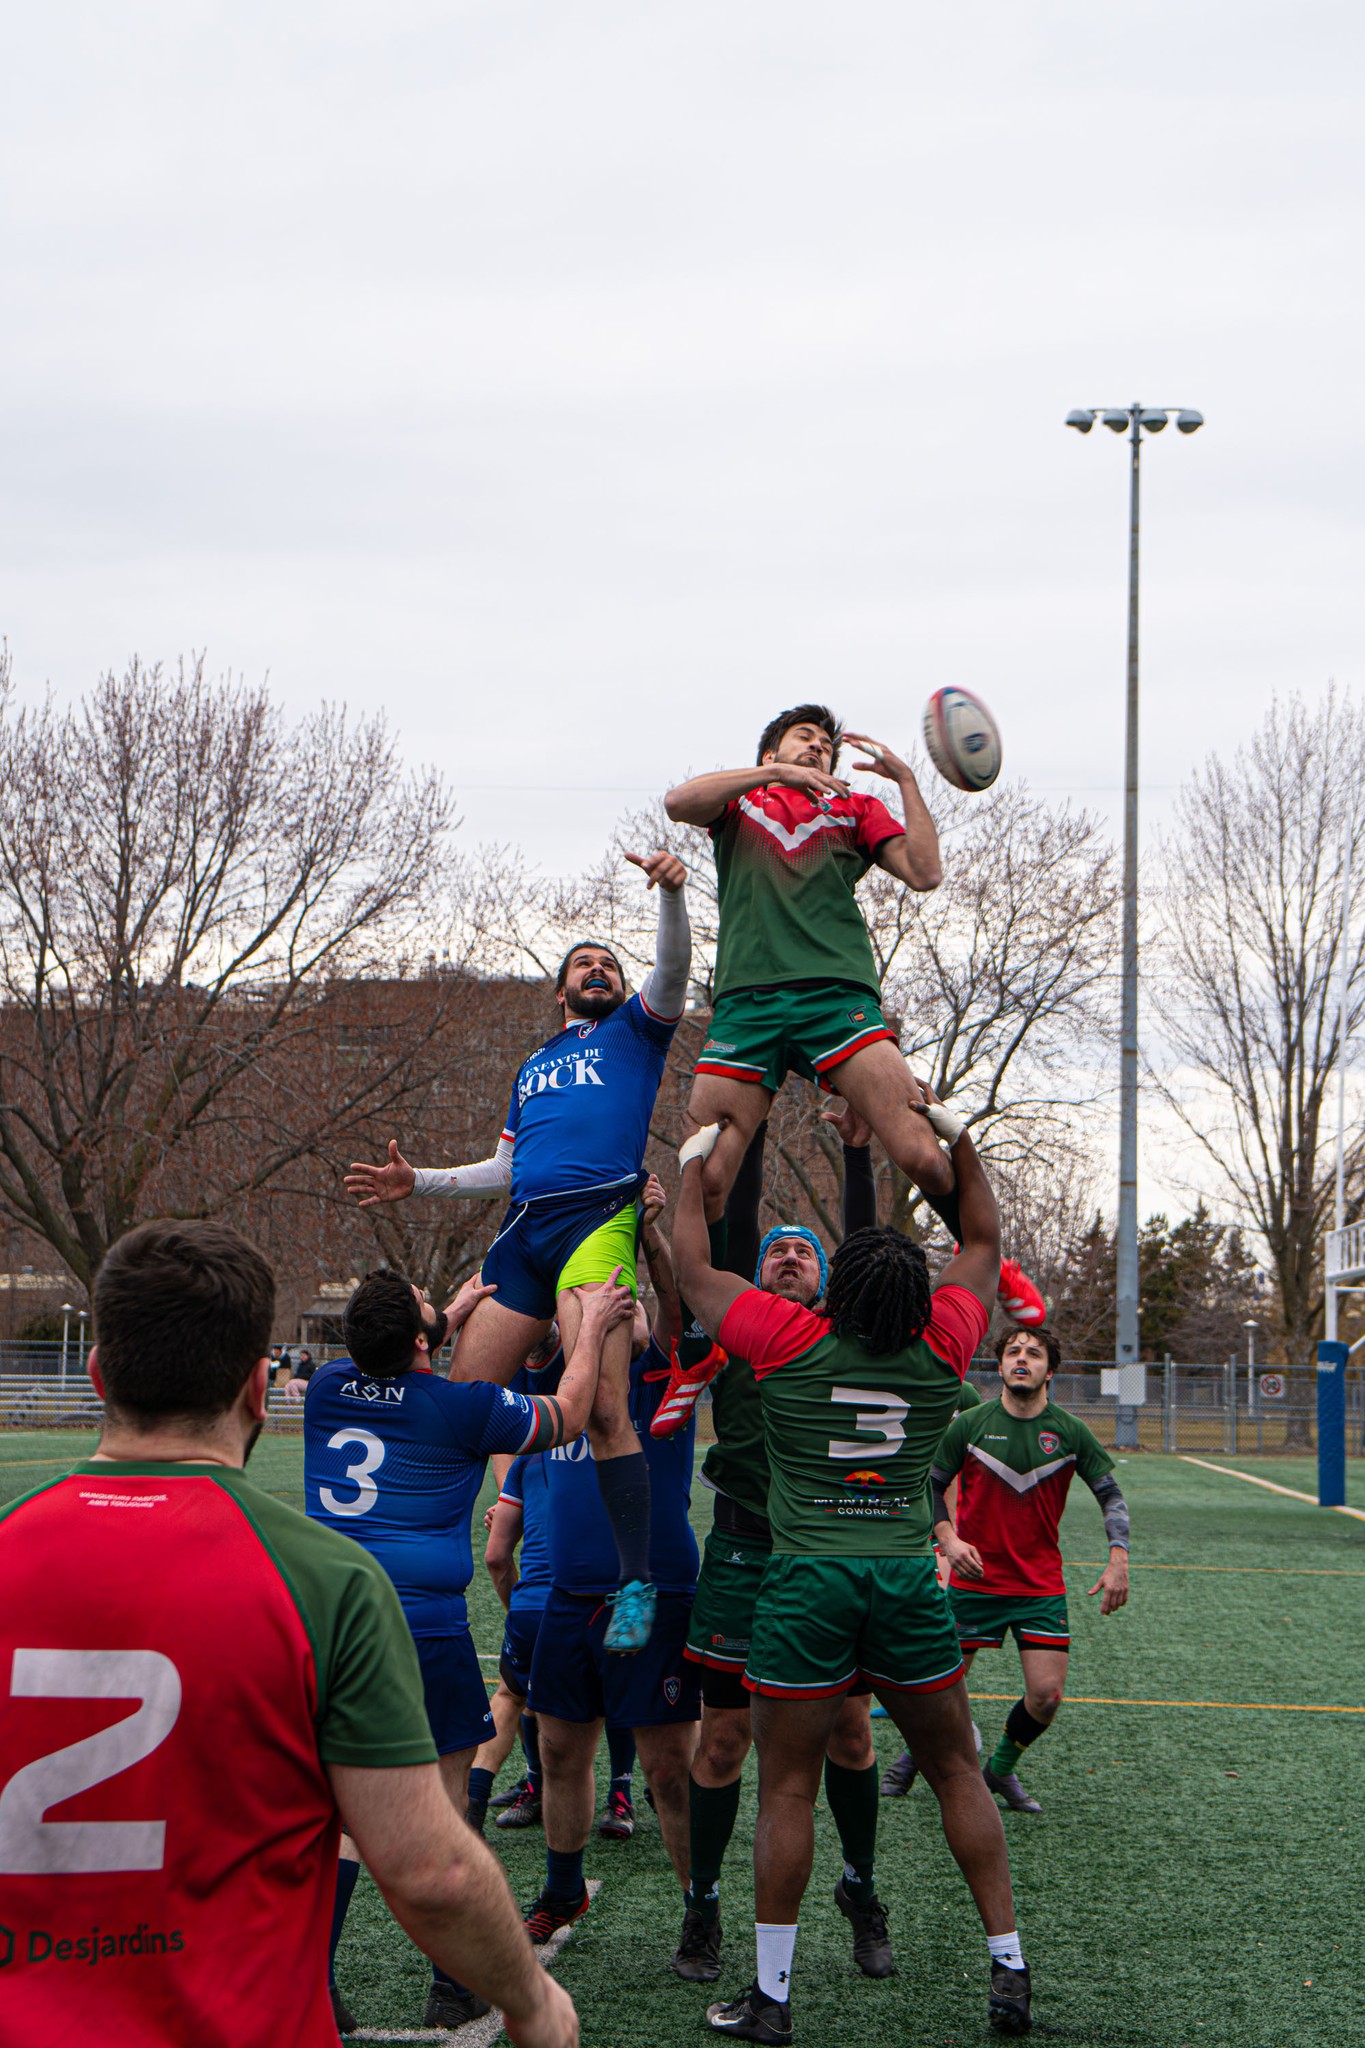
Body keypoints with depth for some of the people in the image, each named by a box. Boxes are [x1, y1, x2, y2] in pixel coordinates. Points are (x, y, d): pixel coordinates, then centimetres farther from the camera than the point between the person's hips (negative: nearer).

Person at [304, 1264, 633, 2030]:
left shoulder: (329, 1387, 6)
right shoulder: (462, 1407, -6)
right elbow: (566, 1418, 12)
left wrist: (450, 1320, 40)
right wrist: (593, 1329, 22)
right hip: (421, 1624, -4)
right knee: (444, 1798, 9)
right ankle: (453, 1987, 15)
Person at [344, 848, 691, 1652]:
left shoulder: (633, 1029, 18)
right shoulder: (533, 1067, 33)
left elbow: (674, 968, -2)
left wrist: (671, 892, -18)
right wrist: (420, 1181, 24)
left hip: (599, 1217, -6)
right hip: (524, 1231, 6)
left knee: (601, 1404, -20)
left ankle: (637, 1581, -18)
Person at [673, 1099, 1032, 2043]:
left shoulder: (791, 1341, -3)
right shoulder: (943, 1347, 3)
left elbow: (692, 1264, 10)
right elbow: (983, 1245, 20)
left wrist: (695, 1166, 22)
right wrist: (960, 1140, 25)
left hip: (807, 1576, -2)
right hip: (909, 1576, 2)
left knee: (787, 1789, 3)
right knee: (957, 1772, 13)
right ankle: (1009, 1971, 14)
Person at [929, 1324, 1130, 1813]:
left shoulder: (1070, 1432, -3)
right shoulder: (970, 1425, -5)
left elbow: (1111, 1495, 4)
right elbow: (931, 1485, 4)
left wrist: (1118, 1561, -9)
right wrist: (949, 1540, -11)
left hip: (1042, 1585, 1)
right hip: (974, 1580, -1)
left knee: (1047, 1695, -5)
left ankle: (1001, 1768, 21)